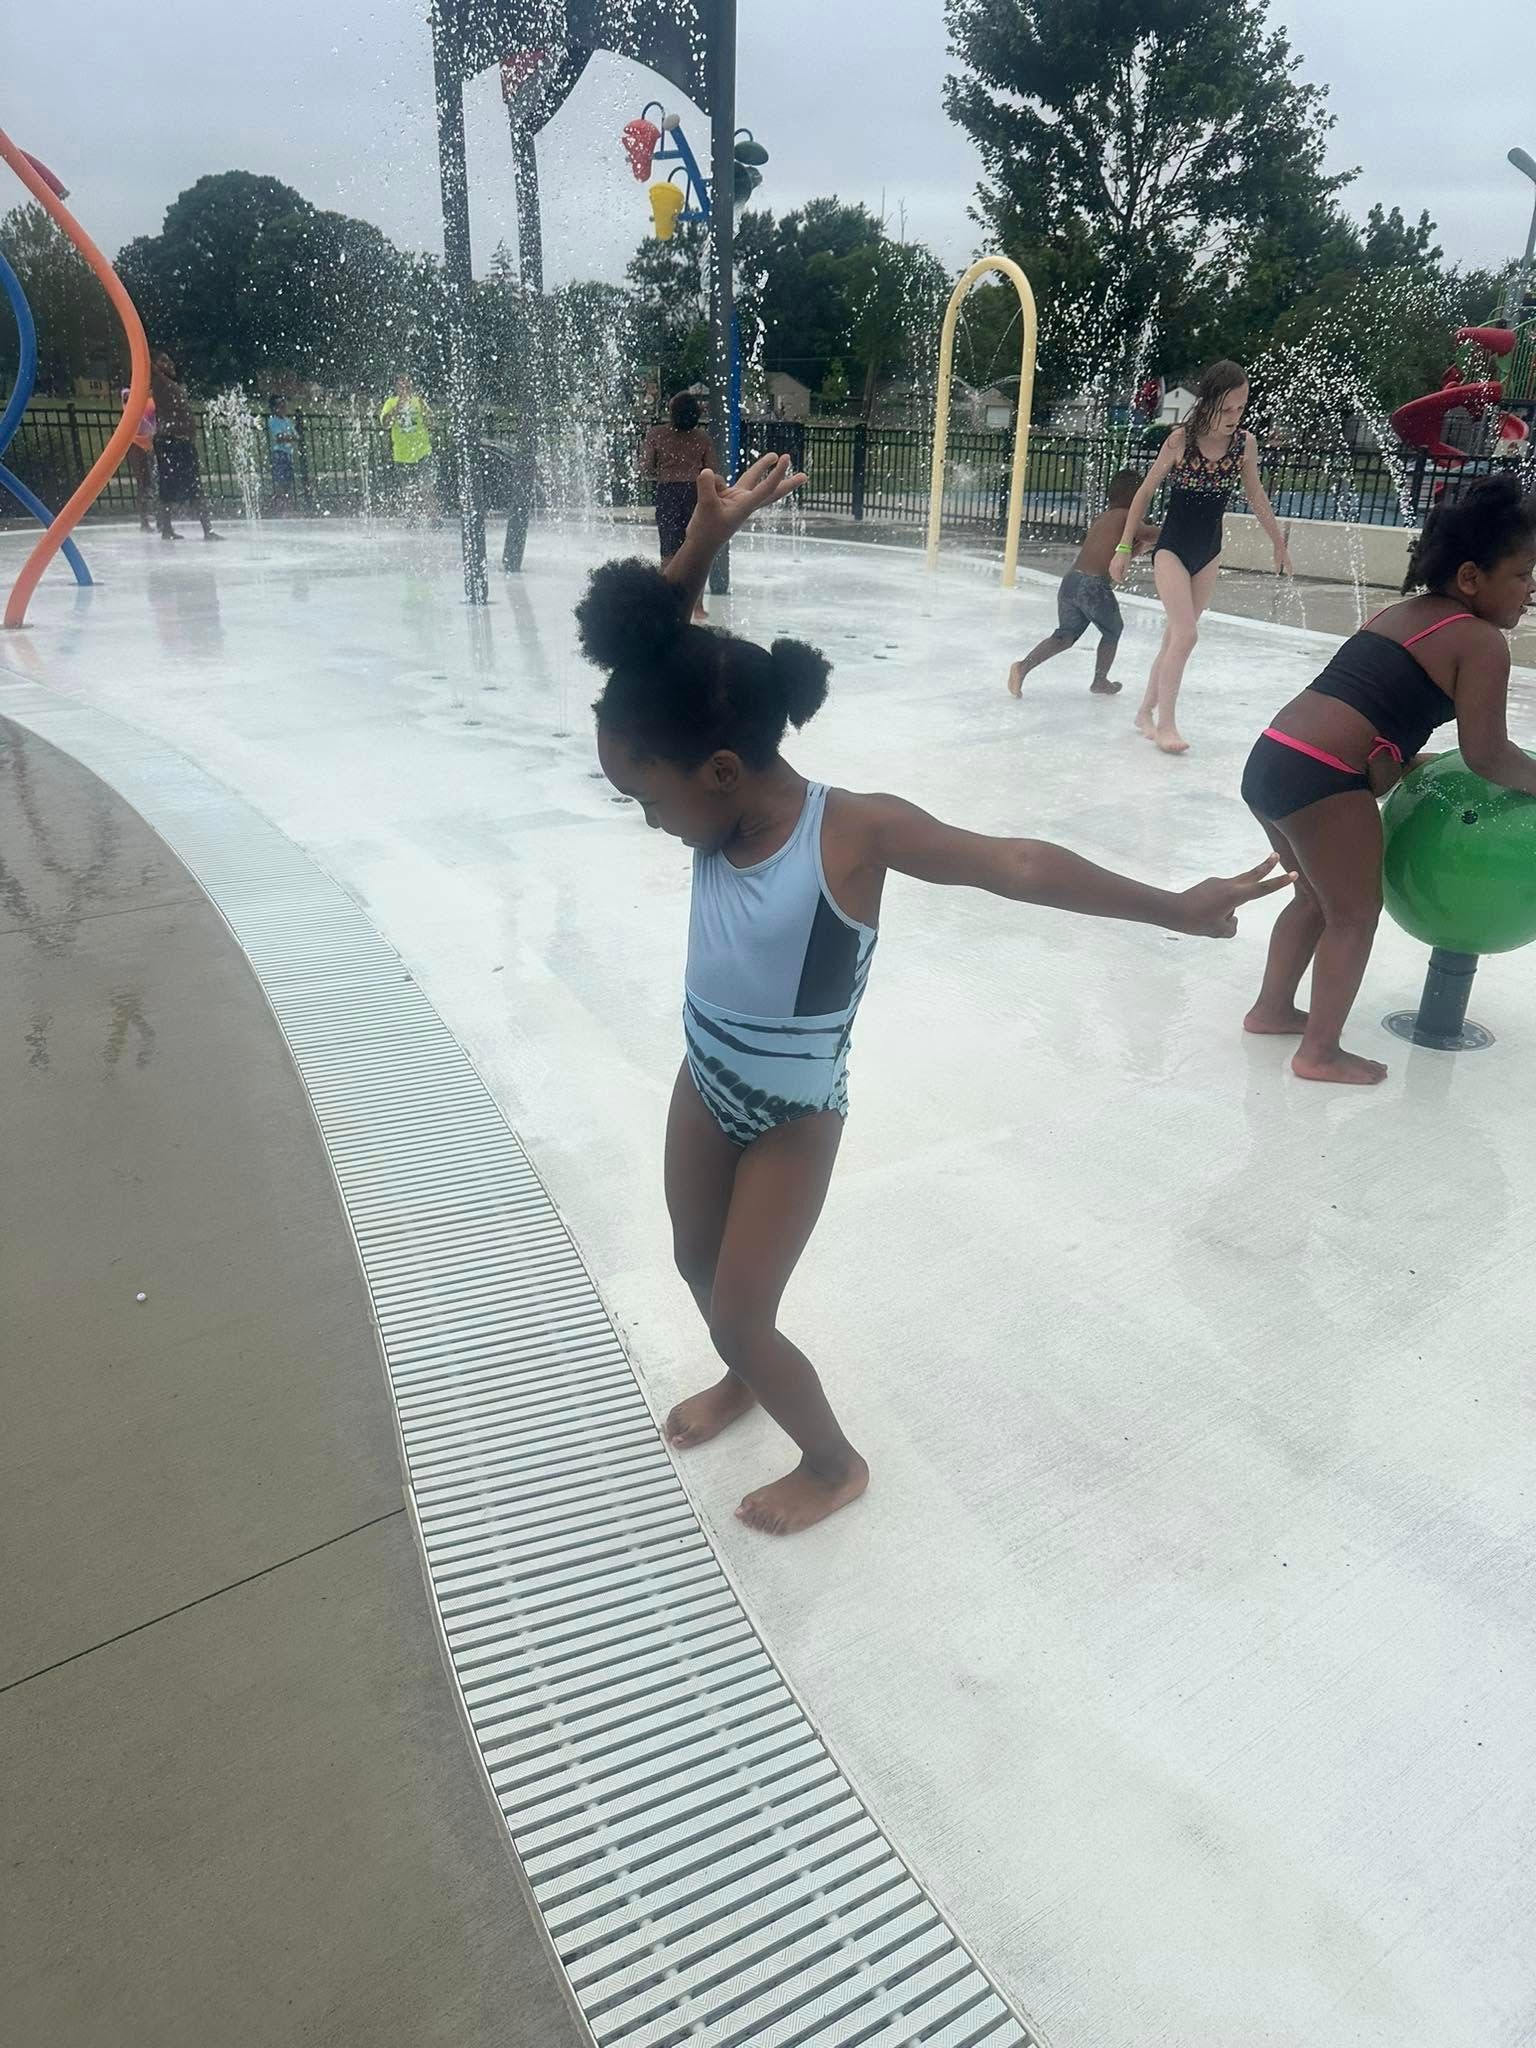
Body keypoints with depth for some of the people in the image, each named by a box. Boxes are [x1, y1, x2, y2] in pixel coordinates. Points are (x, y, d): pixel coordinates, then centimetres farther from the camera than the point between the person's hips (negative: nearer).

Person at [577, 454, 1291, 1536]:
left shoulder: (852, 831, -28)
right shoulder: (722, 810, -11)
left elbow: (1016, 866, -26)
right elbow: (645, 667, -10)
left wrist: (1174, 906, -24)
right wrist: (704, 540, -23)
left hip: (792, 1113, -7)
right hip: (705, 1079, 7)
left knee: (741, 1315, 5)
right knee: (696, 1264, 24)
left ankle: (834, 1463, 31)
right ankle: (743, 1379, 55)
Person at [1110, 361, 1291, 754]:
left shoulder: (1246, 444, -4)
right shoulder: (1180, 440, -15)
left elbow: (1255, 497, 10)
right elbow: (1146, 492, -5)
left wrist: (1279, 542, 18)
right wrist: (1124, 547, -4)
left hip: (1209, 552, 4)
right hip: (1172, 547, -4)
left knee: (1176, 636, 9)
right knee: (1186, 634, -16)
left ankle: (1147, 711, 22)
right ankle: (1165, 724, -8)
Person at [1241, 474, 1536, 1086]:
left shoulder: (1397, 614, 22)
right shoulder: (1482, 642, -3)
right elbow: (1486, 757, -4)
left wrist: (1409, 762, 26)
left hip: (1271, 758, 9)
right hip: (1322, 781, -9)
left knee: (1318, 895, 26)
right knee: (1354, 915, 6)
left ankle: (1272, 1008, 36)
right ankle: (1320, 1053, 12)